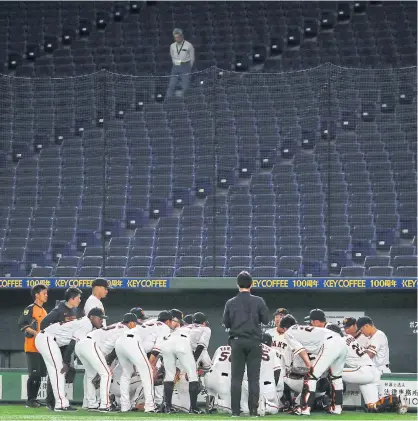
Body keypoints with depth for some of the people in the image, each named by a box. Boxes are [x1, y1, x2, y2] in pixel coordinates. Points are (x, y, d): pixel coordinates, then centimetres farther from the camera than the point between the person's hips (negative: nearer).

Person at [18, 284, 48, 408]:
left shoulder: (44, 311, 19)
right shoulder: (30, 309, -6)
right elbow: (22, 324, -14)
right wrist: (35, 333, -22)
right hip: (32, 346, -8)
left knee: (40, 374, 8)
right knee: (34, 374, -10)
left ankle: (34, 399, 14)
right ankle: (30, 400, -6)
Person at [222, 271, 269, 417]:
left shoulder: (230, 303, 1)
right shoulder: (258, 301, -4)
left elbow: (226, 324, 6)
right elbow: (265, 320, -2)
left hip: (237, 342, 1)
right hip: (254, 341, -1)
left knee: (236, 377, 4)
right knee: (253, 377, 2)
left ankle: (235, 410, 1)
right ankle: (253, 410, 0)